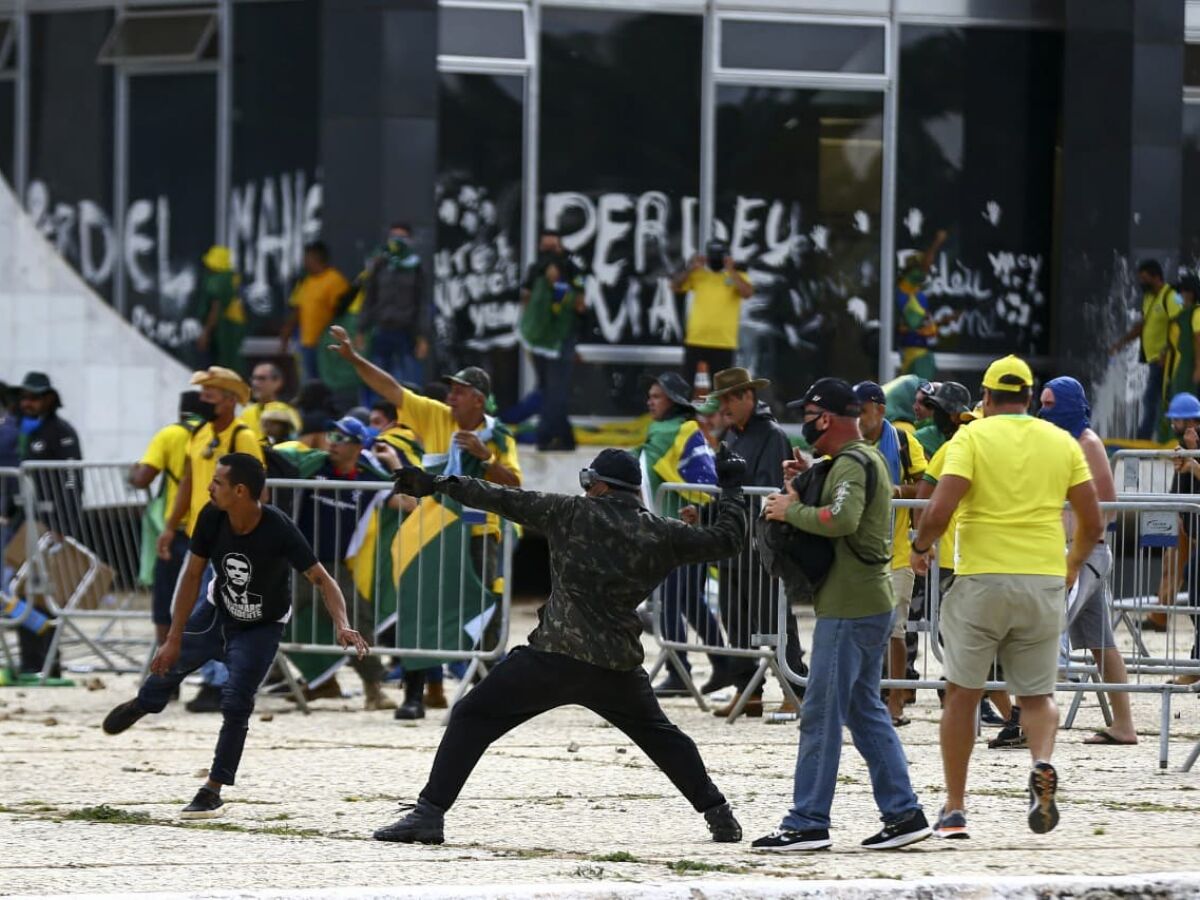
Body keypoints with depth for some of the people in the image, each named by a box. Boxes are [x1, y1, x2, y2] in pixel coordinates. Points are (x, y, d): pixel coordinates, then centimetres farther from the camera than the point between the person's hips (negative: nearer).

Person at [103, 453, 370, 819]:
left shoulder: (279, 530, -35)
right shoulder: (211, 518, -24)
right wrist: (174, 639, -12)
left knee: (236, 703, -15)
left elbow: (322, 580, -32)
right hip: (218, 610, 4)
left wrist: (342, 625, -50)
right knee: (169, 663, 17)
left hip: (262, 627, -4)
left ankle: (213, 792, -1)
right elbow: (193, 575, -13)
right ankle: (144, 703, 55)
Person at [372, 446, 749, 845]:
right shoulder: (661, 534, 7)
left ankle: (429, 814, -8)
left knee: (472, 718, 3)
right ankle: (719, 815, 25)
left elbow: (506, 500, 2)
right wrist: (730, 489, 31)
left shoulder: (572, 513, 1)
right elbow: (726, 539, 15)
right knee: (658, 734, 26)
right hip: (618, 666, 4)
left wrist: (439, 484, 8)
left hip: (553, 657, -4)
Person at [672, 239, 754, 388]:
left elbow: (748, 293, -13)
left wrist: (731, 271, -14)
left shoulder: (737, 277, 5)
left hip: (724, 343, -1)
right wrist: (690, 269, -10)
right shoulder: (697, 275, 8)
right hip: (696, 341, 1)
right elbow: (675, 286, 1)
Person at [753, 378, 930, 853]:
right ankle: (903, 813, 13)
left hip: (849, 608, -10)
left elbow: (841, 519, -31)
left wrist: (791, 510, -18)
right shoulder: (869, 458, 18)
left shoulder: (851, 464, -15)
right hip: (871, 603, 10)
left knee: (820, 715, -6)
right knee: (865, 710, 15)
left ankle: (807, 822, -4)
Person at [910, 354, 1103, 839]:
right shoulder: (1062, 443, 8)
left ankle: (954, 809, 12)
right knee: (1037, 694, 13)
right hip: (1045, 581, 2)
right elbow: (1092, 523, 7)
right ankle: (1043, 764, -18)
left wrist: (920, 547, 6)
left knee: (963, 694, 10)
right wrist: (1073, 562, 26)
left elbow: (939, 510, -14)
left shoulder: (972, 438, -2)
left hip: (982, 578, -2)